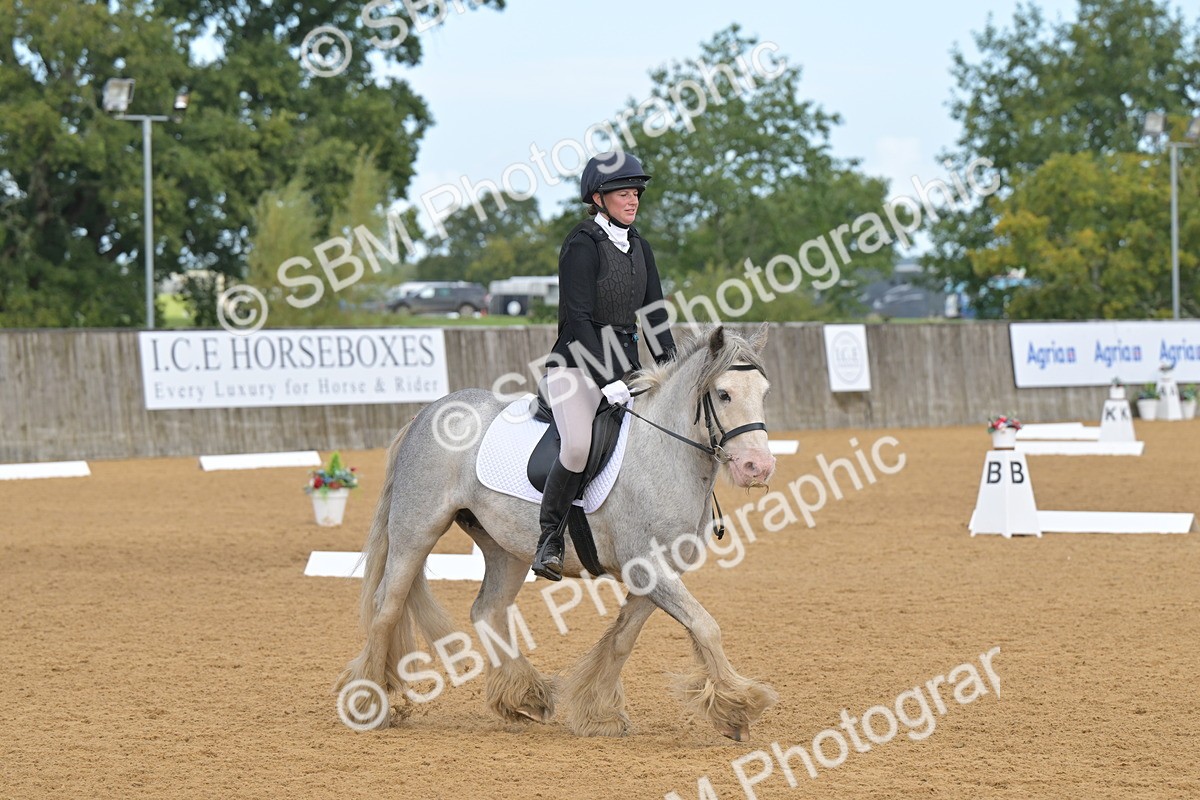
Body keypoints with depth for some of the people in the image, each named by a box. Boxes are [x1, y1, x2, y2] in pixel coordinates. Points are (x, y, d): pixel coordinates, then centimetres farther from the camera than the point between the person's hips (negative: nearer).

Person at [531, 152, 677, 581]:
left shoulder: (638, 247, 11)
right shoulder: (582, 245, -12)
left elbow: (654, 311, 12)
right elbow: (578, 318, -18)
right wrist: (605, 380, -24)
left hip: (627, 367, 8)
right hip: (577, 366, -8)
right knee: (578, 445, -30)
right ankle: (550, 540, -13)